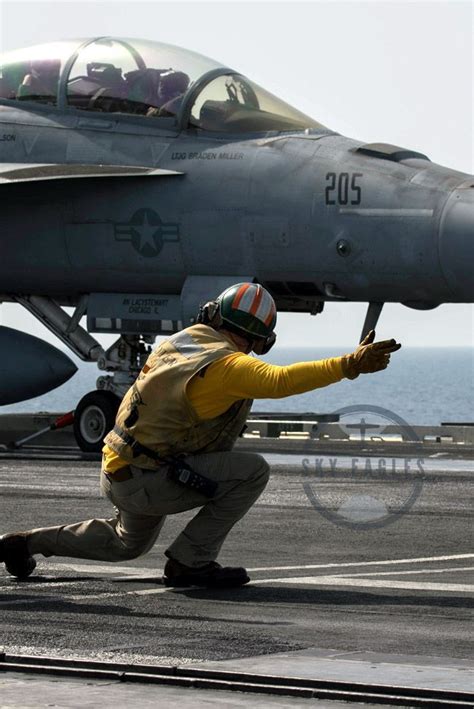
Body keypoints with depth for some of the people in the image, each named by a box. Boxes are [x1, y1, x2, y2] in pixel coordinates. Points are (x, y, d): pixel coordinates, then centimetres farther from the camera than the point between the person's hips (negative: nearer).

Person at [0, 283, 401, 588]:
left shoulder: (183, 339, 3)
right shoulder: (227, 366, -24)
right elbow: (281, 380, -41)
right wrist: (349, 366, -44)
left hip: (117, 471, 9)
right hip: (145, 482, -9)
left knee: (129, 544, 37)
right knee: (252, 471, -16)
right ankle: (189, 562, -8)